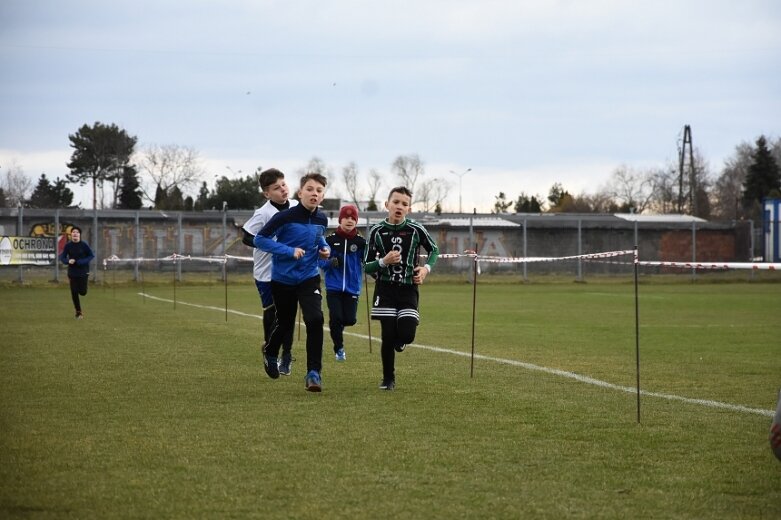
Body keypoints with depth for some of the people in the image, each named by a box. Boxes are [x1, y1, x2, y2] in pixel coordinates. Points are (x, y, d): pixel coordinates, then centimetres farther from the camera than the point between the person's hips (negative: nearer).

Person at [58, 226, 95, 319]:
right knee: (74, 293, 1)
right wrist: (68, 261, -20)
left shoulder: (84, 245, -7)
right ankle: (78, 312, 17)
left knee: (82, 292, -7)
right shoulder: (68, 245, -4)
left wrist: (82, 262, -17)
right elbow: (62, 257, 2)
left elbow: (92, 255, -1)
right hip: (72, 272, 1)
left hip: (83, 272, -1)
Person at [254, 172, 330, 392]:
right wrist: (289, 251, -25)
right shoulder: (285, 217, -19)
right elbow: (260, 239, -18)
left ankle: (314, 372, -12)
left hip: (309, 278, 2)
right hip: (283, 279, -2)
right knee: (285, 324, 14)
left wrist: (324, 248, -2)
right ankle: (270, 353, 49)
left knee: (315, 320, -20)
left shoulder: (322, 219, -3)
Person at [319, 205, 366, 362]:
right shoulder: (330, 240, -1)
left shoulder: (361, 242, 1)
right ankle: (339, 348, 11)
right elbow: (321, 261, 3)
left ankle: (337, 326, 33)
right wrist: (330, 263, -17)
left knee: (350, 319, -4)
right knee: (336, 317, -10)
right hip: (333, 286, -1)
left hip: (352, 288, 1)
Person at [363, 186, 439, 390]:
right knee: (388, 336, -5)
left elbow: (434, 250, 15)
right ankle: (388, 379, 13)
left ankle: (398, 341, 25)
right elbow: (367, 266, 0)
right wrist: (384, 261, -19)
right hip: (385, 289, 0)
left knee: (407, 334, -14)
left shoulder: (416, 229, -4)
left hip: (408, 289, 0)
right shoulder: (377, 231, -4)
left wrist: (426, 268, -3)